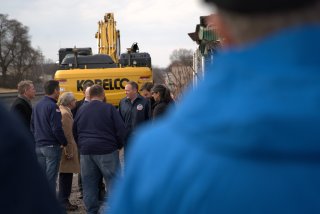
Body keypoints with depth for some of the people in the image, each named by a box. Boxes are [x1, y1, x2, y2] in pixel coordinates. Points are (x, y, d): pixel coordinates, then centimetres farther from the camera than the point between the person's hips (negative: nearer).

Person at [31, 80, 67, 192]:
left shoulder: (37, 106, 11)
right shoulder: (53, 107, -15)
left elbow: (32, 127, 15)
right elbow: (57, 129, -18)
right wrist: (64, 143, -7)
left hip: (38, 146, 8)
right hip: (51, 147, -8)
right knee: (51, 177, -3)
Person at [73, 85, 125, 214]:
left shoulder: (81, 111, 9)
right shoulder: (109, 109, -5)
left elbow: (75, 132, 14)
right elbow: (121, 130, -8)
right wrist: (118, 145, 7)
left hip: (86, 152, 4)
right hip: (106, 151, -4)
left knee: (89, 185, 10)